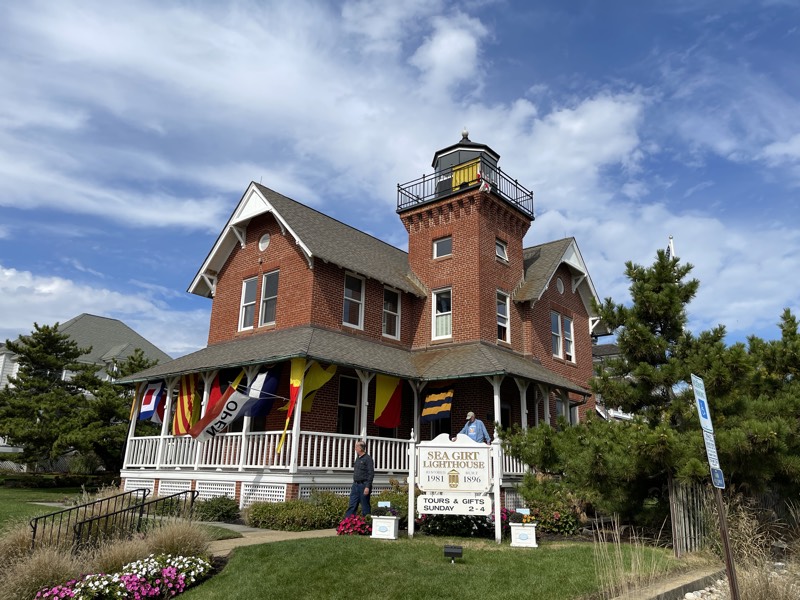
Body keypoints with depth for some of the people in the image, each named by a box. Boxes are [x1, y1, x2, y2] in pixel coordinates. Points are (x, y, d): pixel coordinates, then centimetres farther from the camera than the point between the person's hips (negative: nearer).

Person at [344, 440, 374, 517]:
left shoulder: (367, 458, -11)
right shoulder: (357, 458, 14)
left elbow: (371, 474, -15)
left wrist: (367, 487, -20)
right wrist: (354, 485, 19)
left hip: (363, 485, -8)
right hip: (355, 485, 8)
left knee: (365, 507, 1)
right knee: (352, 506, 6)